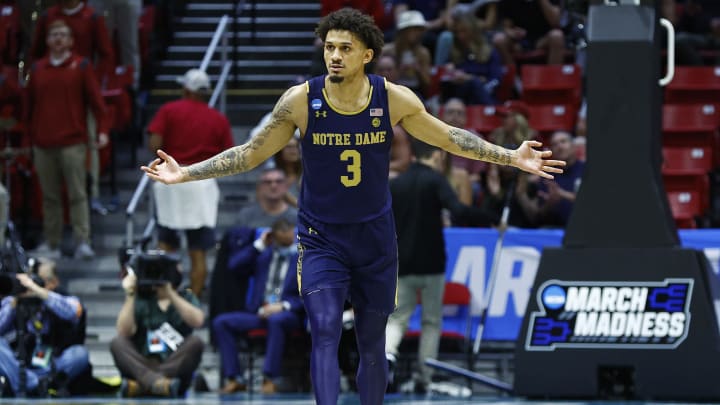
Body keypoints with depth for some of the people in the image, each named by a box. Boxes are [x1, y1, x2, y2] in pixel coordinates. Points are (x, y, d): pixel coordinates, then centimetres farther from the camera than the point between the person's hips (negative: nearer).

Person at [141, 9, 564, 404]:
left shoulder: (394, 99, -10)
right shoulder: (300, 100, -13)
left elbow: (450, 137, 5)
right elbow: (251, 153, -3)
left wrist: (512, 158, 1)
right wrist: (185, 173, -10)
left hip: (375, 239, 2)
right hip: (321, 239, -2)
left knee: (372, 343, 10)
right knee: (325, 332, -19)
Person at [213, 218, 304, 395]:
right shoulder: (263, 255, 18)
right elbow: (234, 265, 8)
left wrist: (283, 306, -17)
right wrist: (259, 245, 3)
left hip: (287, 314, -5)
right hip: (259, 312, 5)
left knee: (276, 320, -41)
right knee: (221, 322, -17)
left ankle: (270, 379, -37)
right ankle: (235, 379, -19)